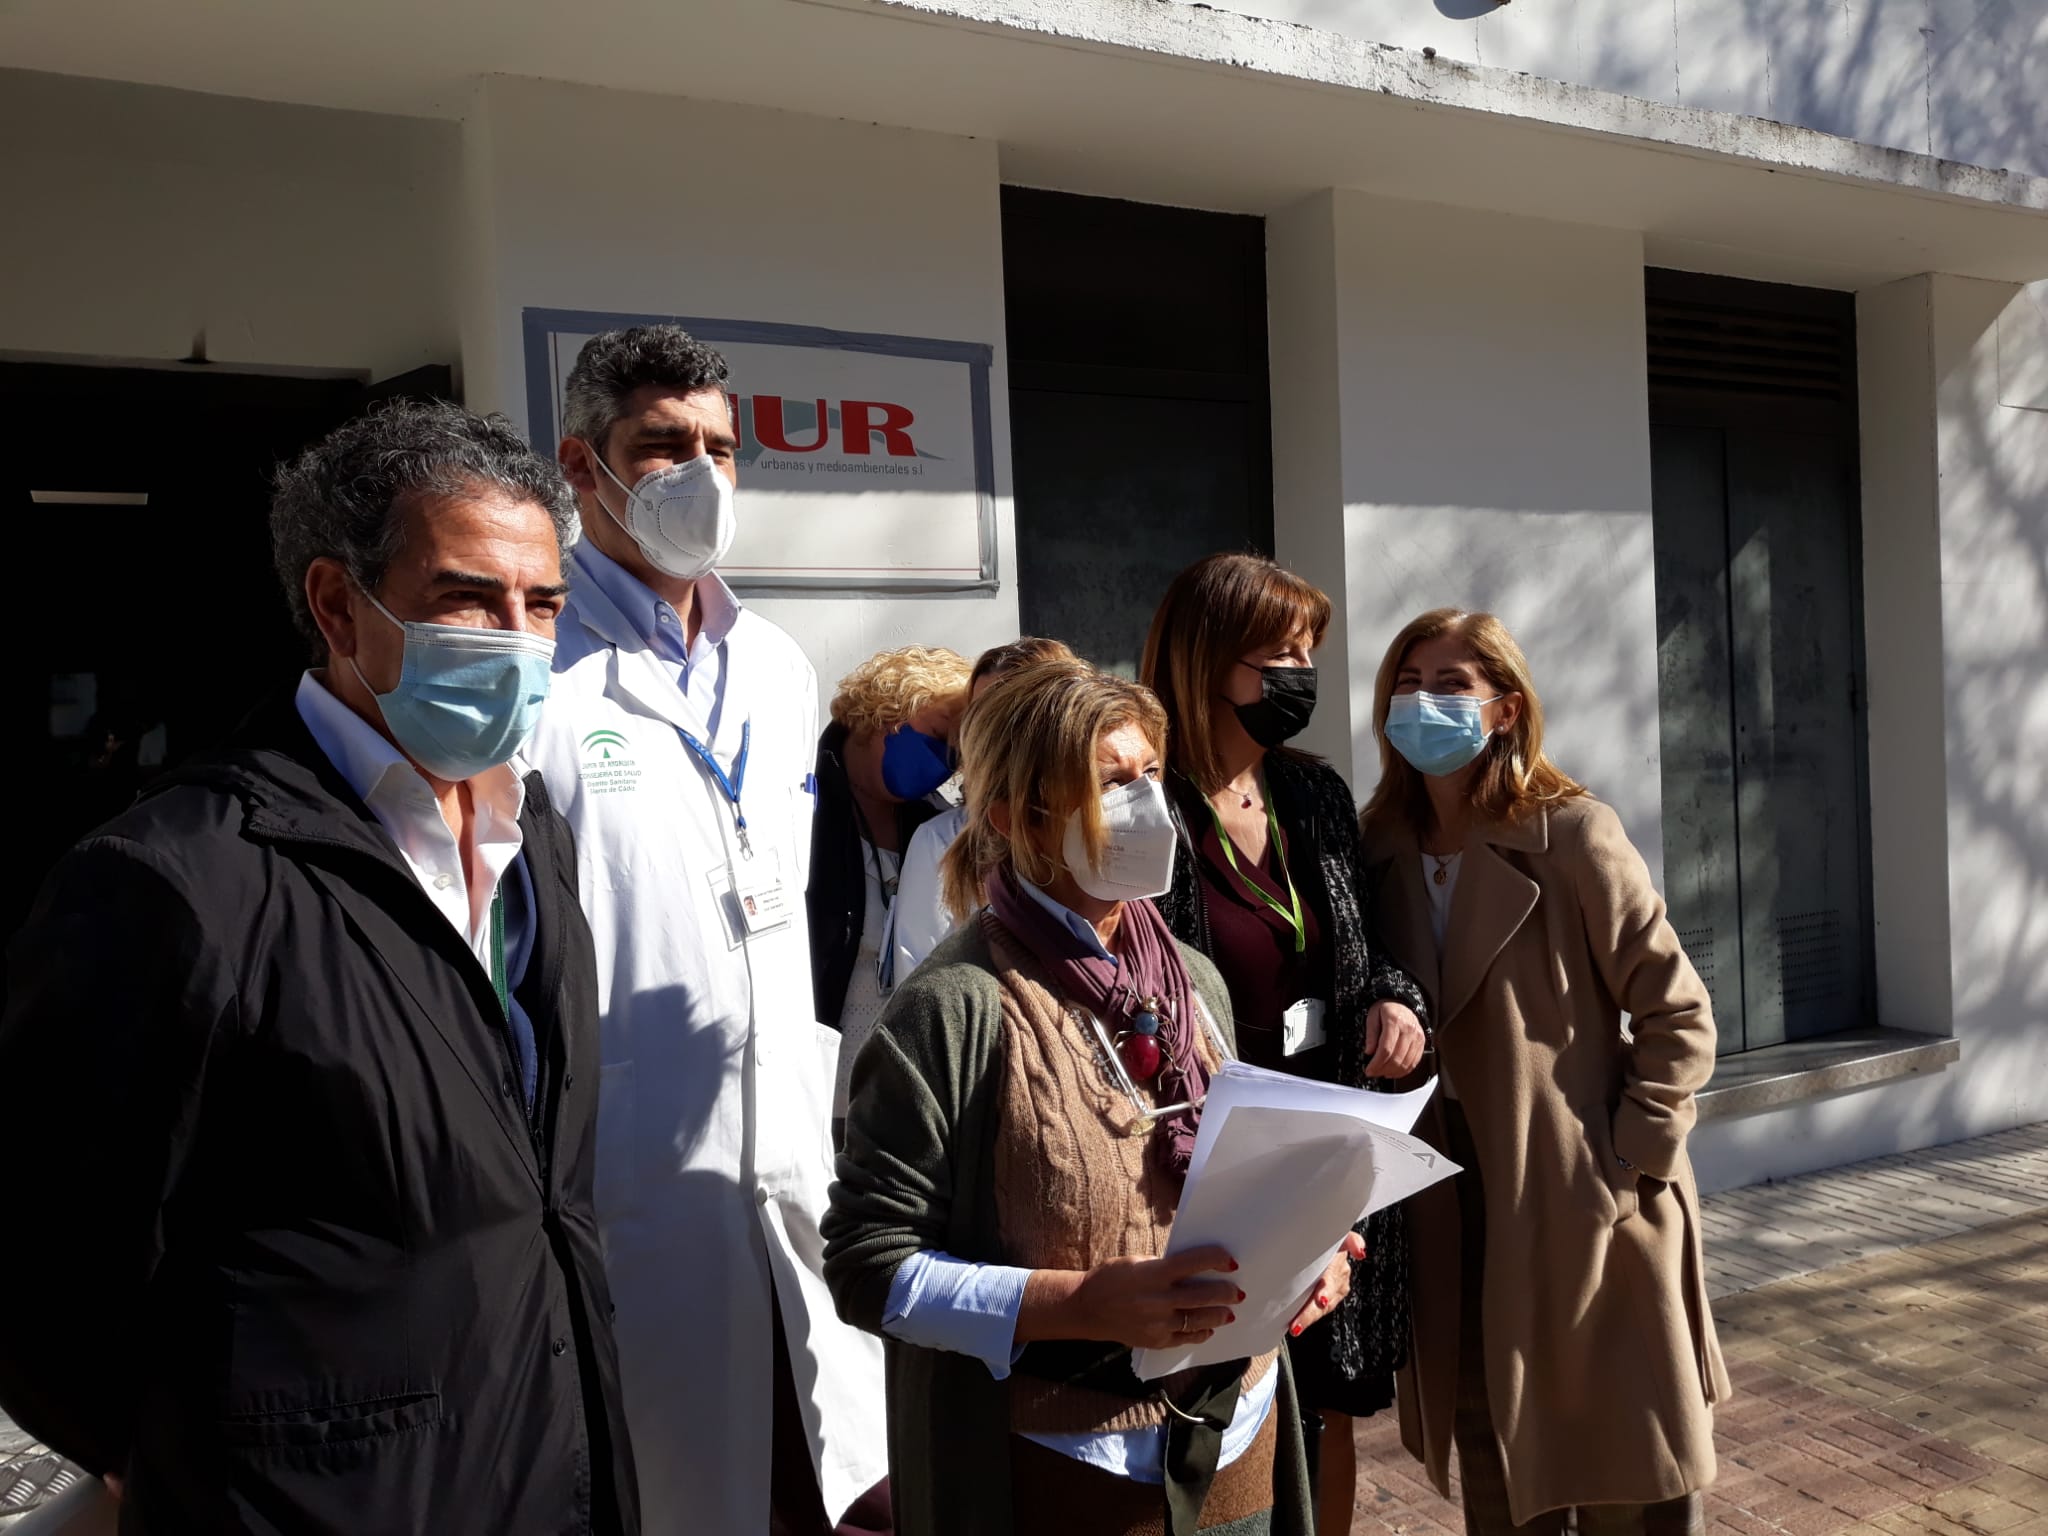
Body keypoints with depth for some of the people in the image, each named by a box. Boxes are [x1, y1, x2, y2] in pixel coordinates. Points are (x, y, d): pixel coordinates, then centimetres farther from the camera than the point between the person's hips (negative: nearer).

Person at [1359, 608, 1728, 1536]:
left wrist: (1627, 1162, -13)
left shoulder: (1572, 833, -12)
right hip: (1454, 1213, 5)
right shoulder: (1384, 849, 2)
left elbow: (1678, 1016, -10)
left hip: (1586, 1211, -4)